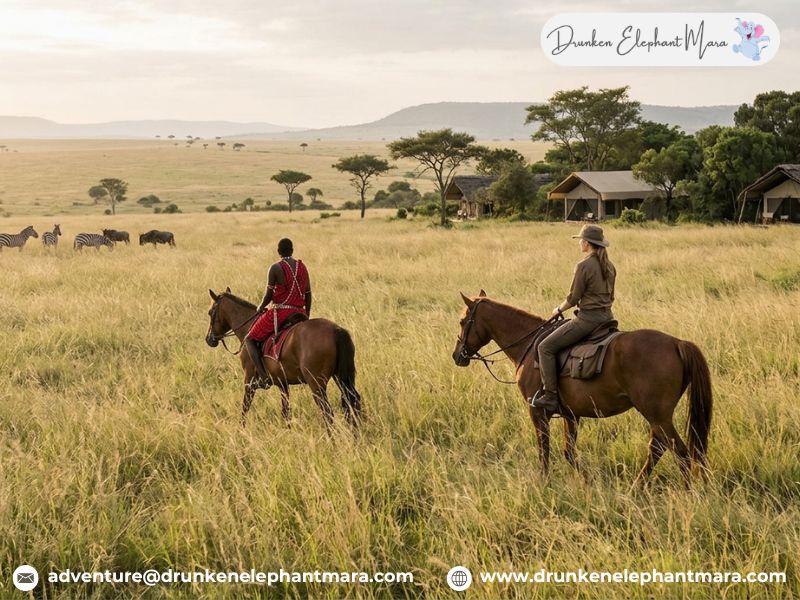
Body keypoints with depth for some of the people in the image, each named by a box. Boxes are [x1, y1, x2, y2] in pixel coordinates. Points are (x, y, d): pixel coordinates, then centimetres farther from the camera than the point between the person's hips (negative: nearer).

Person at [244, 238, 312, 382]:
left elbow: (269, 294, -9)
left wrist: (261, 308, 10)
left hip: (280, 312, -5)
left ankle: (263, 375, -12)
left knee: (249, 339, 4)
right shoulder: (303, 267, 8)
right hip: (300, 313, 6)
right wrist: (307, 317, 21)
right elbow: (308, 294, 11)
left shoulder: (275, 268, -9)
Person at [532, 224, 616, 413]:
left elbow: (573, 298, -10)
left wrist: (559, 309, 7)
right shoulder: (609, 266, 10)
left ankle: (550, 396, -10)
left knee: (545, 347, -5)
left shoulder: (584, 266, -14)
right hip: (607, 318, 9)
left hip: (587, 319, -9)